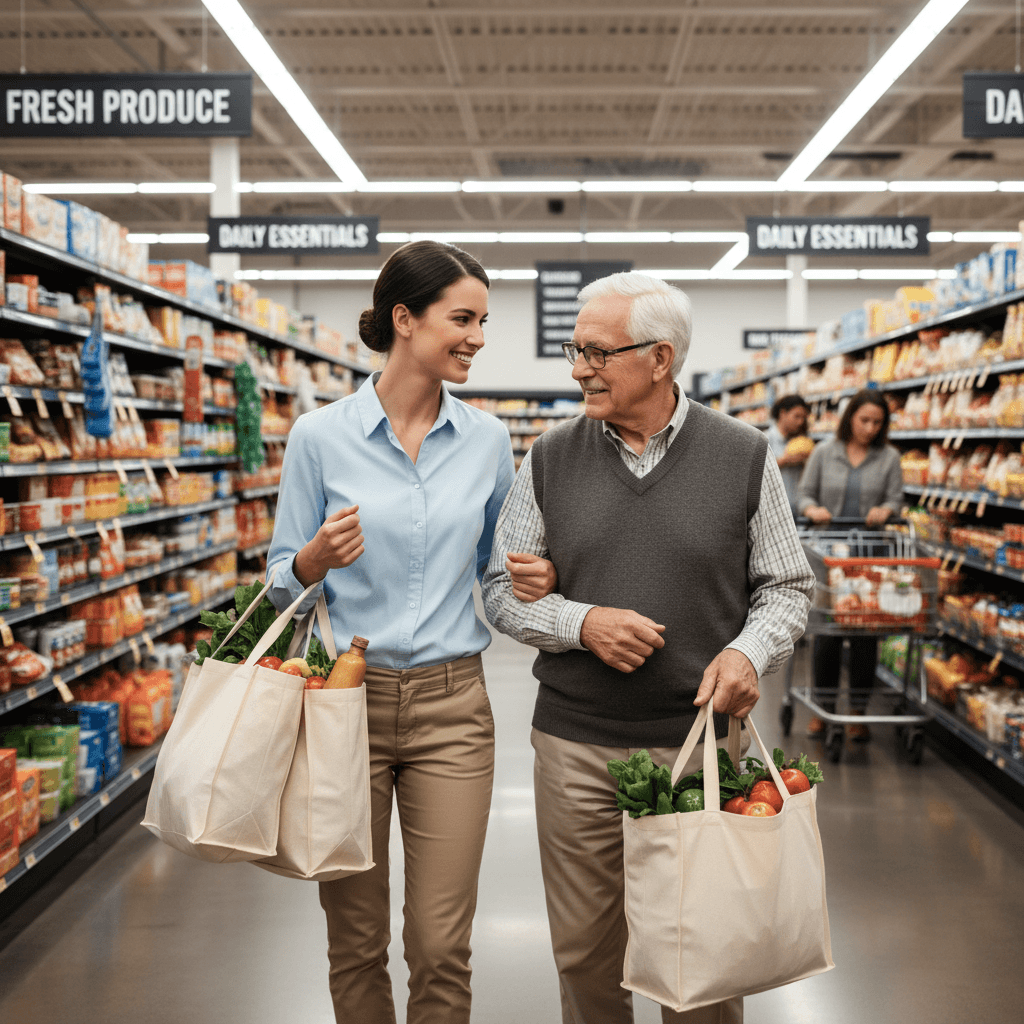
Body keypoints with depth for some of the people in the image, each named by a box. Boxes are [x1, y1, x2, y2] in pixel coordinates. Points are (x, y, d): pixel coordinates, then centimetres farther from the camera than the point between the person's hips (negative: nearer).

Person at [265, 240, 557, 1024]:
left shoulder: (487, 439, 4)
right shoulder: (320, 436, -4)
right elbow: (283, 580, 2)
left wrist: (533, 580, -6)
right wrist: (318, 558, -20)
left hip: (451, 704, 2)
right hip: (347, 698, -1)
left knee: (442, 944, 4)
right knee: (356, 941, 10)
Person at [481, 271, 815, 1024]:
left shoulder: (744, 457, 0)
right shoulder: (551, 460, 3)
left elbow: (787, 586, 6)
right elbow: (504, 589, 5)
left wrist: (750, 650, -14)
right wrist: (583, 622, -13)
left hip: (701, 737, -1)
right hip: (574, 743, 1)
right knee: (586, 950, 12)